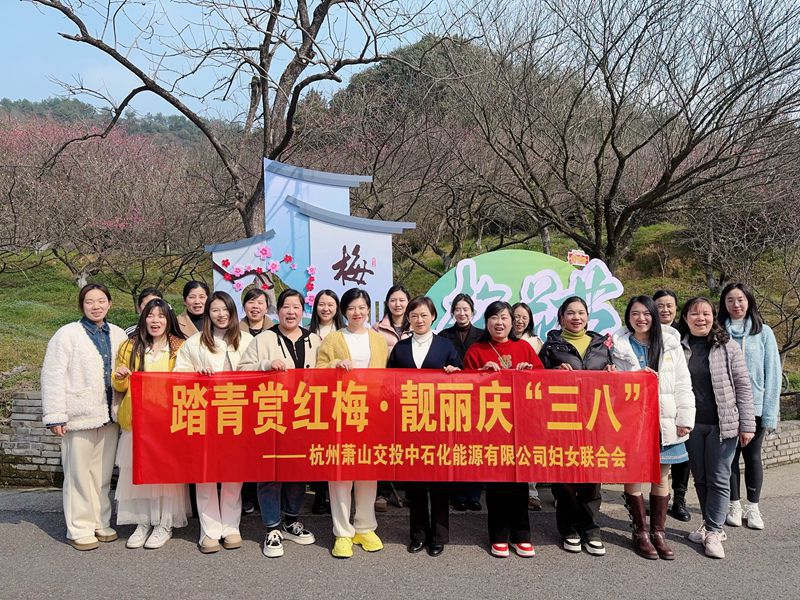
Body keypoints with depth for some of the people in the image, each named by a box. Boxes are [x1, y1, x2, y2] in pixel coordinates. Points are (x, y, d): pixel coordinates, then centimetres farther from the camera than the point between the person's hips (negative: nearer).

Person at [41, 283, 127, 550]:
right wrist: (55, 416, -10)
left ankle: (100, 523, 23)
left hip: (109, 415, 4)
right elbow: (52, 376, -6)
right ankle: (80, 529, 13)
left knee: (103, 473, 11)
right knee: (79, 473, 2)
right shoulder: (67, 335, -2)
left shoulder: (118, 335, 10)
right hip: (80, 415, -4)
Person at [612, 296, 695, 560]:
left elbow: (682, 384, 5)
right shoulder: (618, 346, 1)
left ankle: (658, 531, 22)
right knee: (633, 476, 3)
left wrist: (685, 419, 0)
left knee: (661, 477, 9)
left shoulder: (670, 344, 6)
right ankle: (640, 532, 18)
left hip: (664, 421, 2)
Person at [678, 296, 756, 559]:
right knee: (700, 477, 12)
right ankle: (710, 524, 26)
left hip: (722, 424, -2)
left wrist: (747, 424, -6)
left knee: (719, 478, 2)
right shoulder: (678, 347, 2)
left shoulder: (728, 347, -2)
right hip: (692, 424, 2)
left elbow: (743, 387, -2)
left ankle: (713, 532, 11)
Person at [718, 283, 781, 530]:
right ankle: (734, 505, 21)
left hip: (754, 407, 0)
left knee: (752, 456, 9)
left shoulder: (763, 332, -1)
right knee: (730, 456, 8)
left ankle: (753, 507, 22)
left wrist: (770, 413, -7)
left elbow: (772, 374, -2)